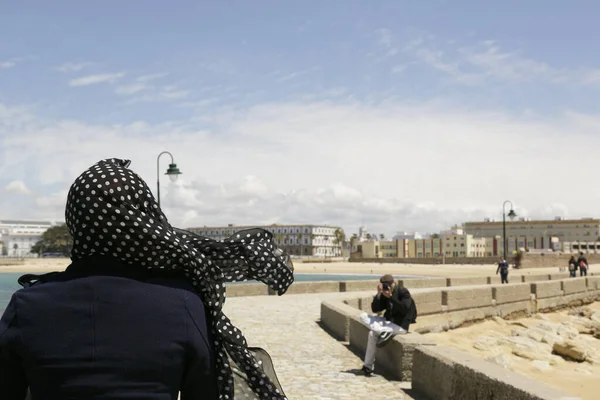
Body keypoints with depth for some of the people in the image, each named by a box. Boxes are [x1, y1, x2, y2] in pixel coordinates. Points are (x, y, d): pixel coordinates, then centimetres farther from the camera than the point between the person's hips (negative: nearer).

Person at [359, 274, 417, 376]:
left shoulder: (403, 292, -11)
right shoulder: (385, 295, 5)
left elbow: (404, 309, -24)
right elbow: (375, 309, 1)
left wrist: (391, 297, -26)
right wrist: (378, 294, -13)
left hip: (400, 325, -8)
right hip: (388, 321, 8)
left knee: (373, 333, -26)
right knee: (363, 316, -10)